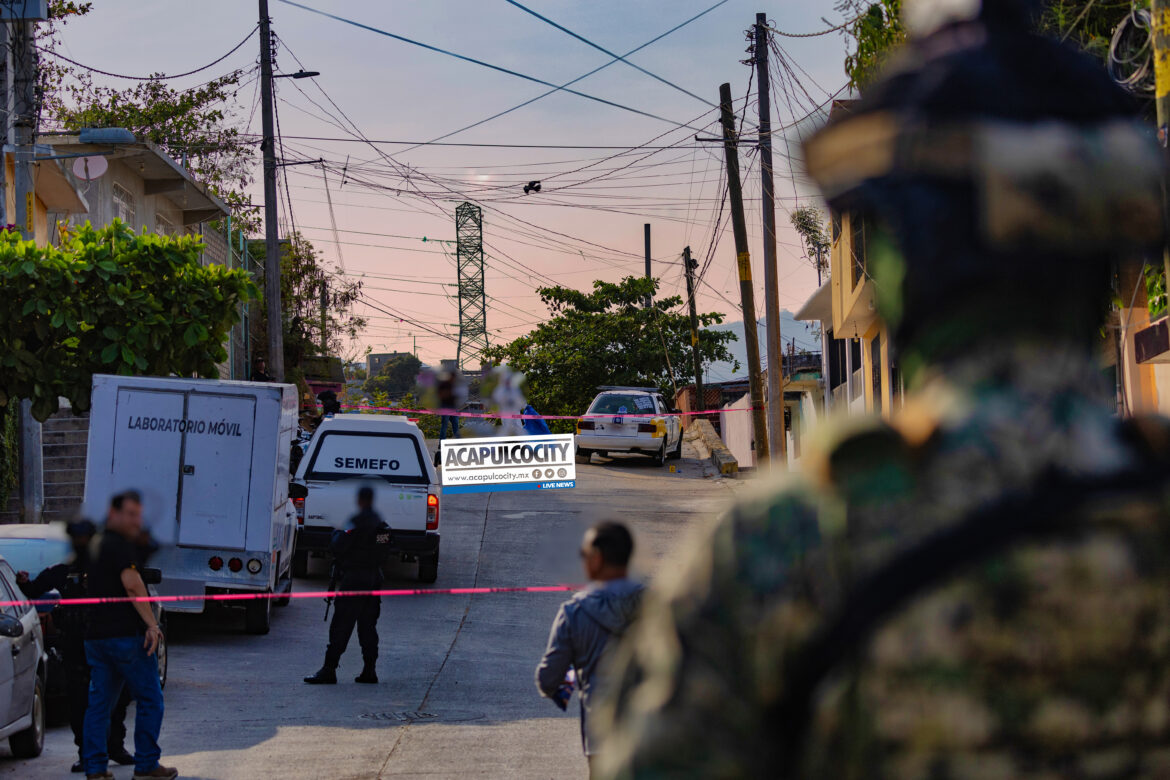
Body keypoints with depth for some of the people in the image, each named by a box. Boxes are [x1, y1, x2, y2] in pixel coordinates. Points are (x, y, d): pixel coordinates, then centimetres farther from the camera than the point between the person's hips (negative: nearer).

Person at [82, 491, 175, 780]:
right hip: (125, 634, -8)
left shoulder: (98, 545, 17)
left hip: (95, 634, 8)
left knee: (99, 702, 9)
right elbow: (132, 584, -24)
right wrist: (152, 624, -23)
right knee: (149, 699, 2)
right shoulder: (120, 545, -11)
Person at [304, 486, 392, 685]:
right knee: (368, 626, 12)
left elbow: (338, 547, -17)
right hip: (374, 578, 8)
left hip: (354, 580, -8)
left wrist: (337, 535, 3)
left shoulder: (358, 521, -15)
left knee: (341, 626, -6)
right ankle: (369, 671, 12)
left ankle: (329, 670, -8)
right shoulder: (380, 523, 10)